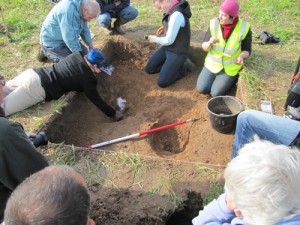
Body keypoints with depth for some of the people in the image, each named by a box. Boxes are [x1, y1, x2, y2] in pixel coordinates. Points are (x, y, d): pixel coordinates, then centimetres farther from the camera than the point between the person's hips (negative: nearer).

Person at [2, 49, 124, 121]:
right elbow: (96, 100, -2)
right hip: (37, 88, -8)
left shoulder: (78, 55, 8)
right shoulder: (87, 78, -10)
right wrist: (113, 114, 10)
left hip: (33, 72, 8)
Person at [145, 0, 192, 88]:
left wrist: (156, 39, -5)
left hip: (177, 53, -9)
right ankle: (172, 66, 14)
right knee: (149, 69, 9)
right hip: (167, 48, 9)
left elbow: (169, 40, -23)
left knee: (162, 82, -12)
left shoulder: (176, 14, -27)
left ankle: (182, 69, 7)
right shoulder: (173, 10, 2)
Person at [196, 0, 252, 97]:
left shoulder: (243, 28, -20)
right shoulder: (214, 24, -14)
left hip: (230, 68, -2)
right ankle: (216, 78, 21)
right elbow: (204, 47, -8)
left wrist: (241, 56, -31)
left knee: (216, 93, -13)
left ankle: (232, 78, 17)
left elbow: (247, 50, -8)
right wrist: (210, 42, -32)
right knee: (201, 89, -10)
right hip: (212, 64, 3)